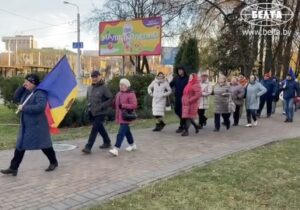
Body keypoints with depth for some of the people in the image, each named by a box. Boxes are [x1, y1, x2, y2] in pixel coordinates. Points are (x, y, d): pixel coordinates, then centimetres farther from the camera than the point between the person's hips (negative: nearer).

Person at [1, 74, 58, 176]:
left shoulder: (40, 93, -18)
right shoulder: (26, 92, 11)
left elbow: (40, 107, -30)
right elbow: (16, 98, 16)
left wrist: (24, 108, -25)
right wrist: (22, 87, 3)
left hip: (37, 125, -8)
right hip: (26, 126, 9)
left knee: (44, 145, 6)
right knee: (20, 146, 7)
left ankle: (53, 162, 26)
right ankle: (13, 168, 12)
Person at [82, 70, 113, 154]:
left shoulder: (103, 87, -11)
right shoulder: (89, 88, 8)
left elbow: (110, 99, -13)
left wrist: (101, 106, -19)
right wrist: (89, 106, 6)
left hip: (100, 113, -7)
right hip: (92, 113, 7)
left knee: (94, 129, -9)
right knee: (100, 128, 18)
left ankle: (88, 147, -7)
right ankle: (107, 142, 35)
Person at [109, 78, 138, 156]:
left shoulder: (131, 94, -11)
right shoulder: (118, 94, 13)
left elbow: (134, 105, -18)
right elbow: (115, 104, 22)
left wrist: (123, 106, -22)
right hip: (120, 117, 9)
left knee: (121, 133, -12)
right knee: (126, 131, 19)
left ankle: (116, 149, -14)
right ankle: (132, 145, 36)